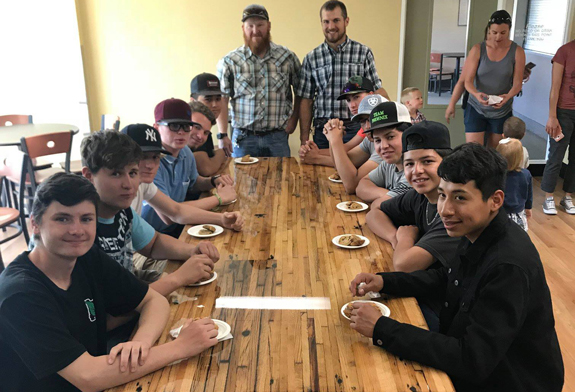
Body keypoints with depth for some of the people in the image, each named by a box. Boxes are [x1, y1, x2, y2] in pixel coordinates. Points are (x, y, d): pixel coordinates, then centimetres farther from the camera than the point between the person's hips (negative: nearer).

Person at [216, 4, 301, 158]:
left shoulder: (287, 57, 3)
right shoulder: (229, 62, 0)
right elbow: (221, 101, -2)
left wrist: (293, 119, 5)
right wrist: (222, 135, -9)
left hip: (277, 137, 1)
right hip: (243, 138, -1)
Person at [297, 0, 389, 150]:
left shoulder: (364, 53, 4)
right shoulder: (311, 58, 7)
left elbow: (376, 89, 2)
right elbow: (306, 101, 6)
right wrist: (304, 140, 3)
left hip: (355, 129, -1)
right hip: (323, 130, 1)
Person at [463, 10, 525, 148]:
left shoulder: (517, 52, -5)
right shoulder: (477, 50, -7)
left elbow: (517, 83, -5)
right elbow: (468, 81, -9)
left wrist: (508, 96, -28)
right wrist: (476, 94, -31)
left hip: (502, 111, 1)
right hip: (476, 109, -1)